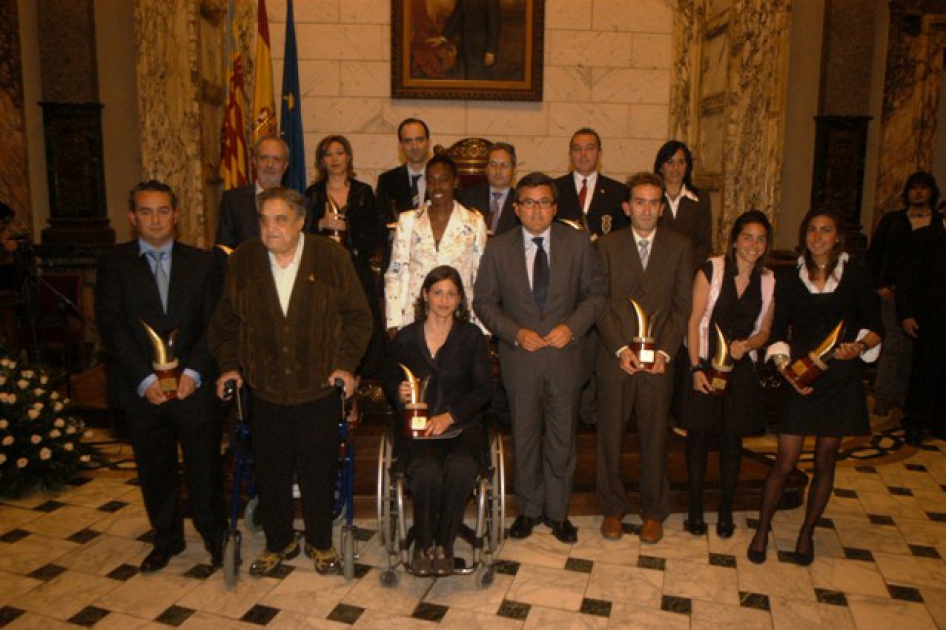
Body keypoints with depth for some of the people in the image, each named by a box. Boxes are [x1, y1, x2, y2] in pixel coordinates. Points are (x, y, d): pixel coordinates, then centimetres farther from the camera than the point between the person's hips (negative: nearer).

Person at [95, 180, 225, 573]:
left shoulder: (201, 262, 5)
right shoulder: (114, 263, 3)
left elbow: (213, 323, 0)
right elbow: (111, 327, -5)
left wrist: (193, 371, -12)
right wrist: (144, 379, -13)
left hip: (193, 387, 0)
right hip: (142, 390, 0)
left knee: (204, 465, 5)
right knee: (154, 470, 13)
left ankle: (214, 535, 26)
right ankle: (167, 539, 33)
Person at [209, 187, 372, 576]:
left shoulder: (332, 258, -5)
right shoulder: (243, 261, 2)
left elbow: (358, 317, 0)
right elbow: (226, 320, 11)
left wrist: (346, 363, -8)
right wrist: (229, 364, 2)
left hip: (319, 388, -2)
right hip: (265, 390, 2)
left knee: (319, 471, 9)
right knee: (270, 472, 11)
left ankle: (320, 542, 31)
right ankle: (278, 542, 34)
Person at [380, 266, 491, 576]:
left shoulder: (472, 336, 6)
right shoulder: (405, 337, 9)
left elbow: (482, 390, 2)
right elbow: (389, 380, 17)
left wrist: (449, 416, -12)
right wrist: (400, 394, -7)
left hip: (461, 424, 0)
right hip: (417, 424, 0)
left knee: (461, 468, -32)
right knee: (427, 472, -31)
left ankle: (444, 544, -10)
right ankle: (423, 544, -5)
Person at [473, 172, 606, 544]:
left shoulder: (577, 244, 0)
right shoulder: (498, 248, -1)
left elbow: (595, 294, 4)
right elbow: (484, 302, 1)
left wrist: (572, 327, -12)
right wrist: (515, 332, -13)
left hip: (565, 356, 0)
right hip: (520, 359, 0)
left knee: (562, 439, 10)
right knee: (525, 439, 12)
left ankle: (557, 511, 29)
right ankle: (528, 509, 31)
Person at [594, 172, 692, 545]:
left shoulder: (679, 247, 5)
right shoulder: (607, 246, 2)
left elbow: (682, 305, 2)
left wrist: (664, 351, -9)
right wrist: (620, 348, -11)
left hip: (658, 360, 1)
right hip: (615, 359, 0)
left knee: (654, 438, 9)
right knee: (610, 437, 7)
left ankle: (653, 512, 26)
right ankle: (613, 508, 25)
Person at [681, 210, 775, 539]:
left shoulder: (768, 281, 3)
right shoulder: (711, 270, -7)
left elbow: (764, 330, 10)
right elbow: (694, 321, -9)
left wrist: (746, 344, -12)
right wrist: (696, 367, -14)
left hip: (740, 368, 3)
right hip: (705, 364, -3)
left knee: (732, 440, 10)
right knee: (699, 435, 4)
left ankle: (726, 511, 24)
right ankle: (695, 509, 19)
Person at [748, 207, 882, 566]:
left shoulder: (856, 277, 1)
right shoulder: (789, 282, 4)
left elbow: (874, 328, 3)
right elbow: (778, 334, 3)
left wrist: (859, 346, -18)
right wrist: (785, 368, -12)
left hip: (840, 379, 0)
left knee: (825, 460, 10)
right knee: (785, 462, -2)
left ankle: (807, 532, 28)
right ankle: (762, 529, 17)